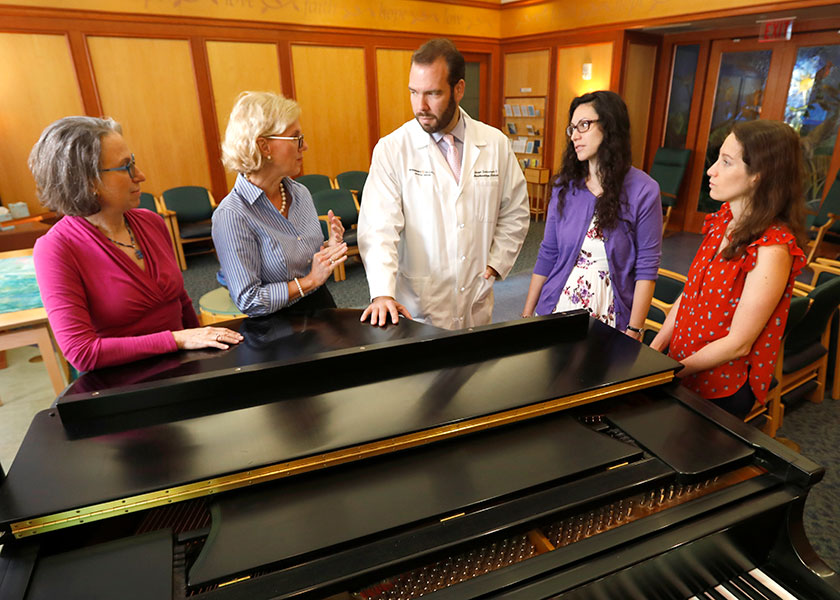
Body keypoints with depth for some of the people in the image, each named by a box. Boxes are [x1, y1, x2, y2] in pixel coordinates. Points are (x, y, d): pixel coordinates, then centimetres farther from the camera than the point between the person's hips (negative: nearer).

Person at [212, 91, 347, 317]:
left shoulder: (300, 193, 6)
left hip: (324, 306, 7)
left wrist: (330, 248, -1)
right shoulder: (232, 215, -16)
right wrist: (311, 280, -16)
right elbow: (248, 302, -15)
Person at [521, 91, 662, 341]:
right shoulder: (565, 185, 1)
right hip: (558, 309, 3)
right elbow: (547, 255, 4)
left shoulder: (644, 191, -9)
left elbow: (646, 268, -9)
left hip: (609, 318, -3)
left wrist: (633, 332, -13)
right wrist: (526, 315, 3)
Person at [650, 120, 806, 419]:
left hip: (720, 390, -6)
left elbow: (738, 344, -22)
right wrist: (654, 349, -2)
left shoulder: (772, 249, -23)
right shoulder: (725, 218, -1)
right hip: (680, 368, 7)